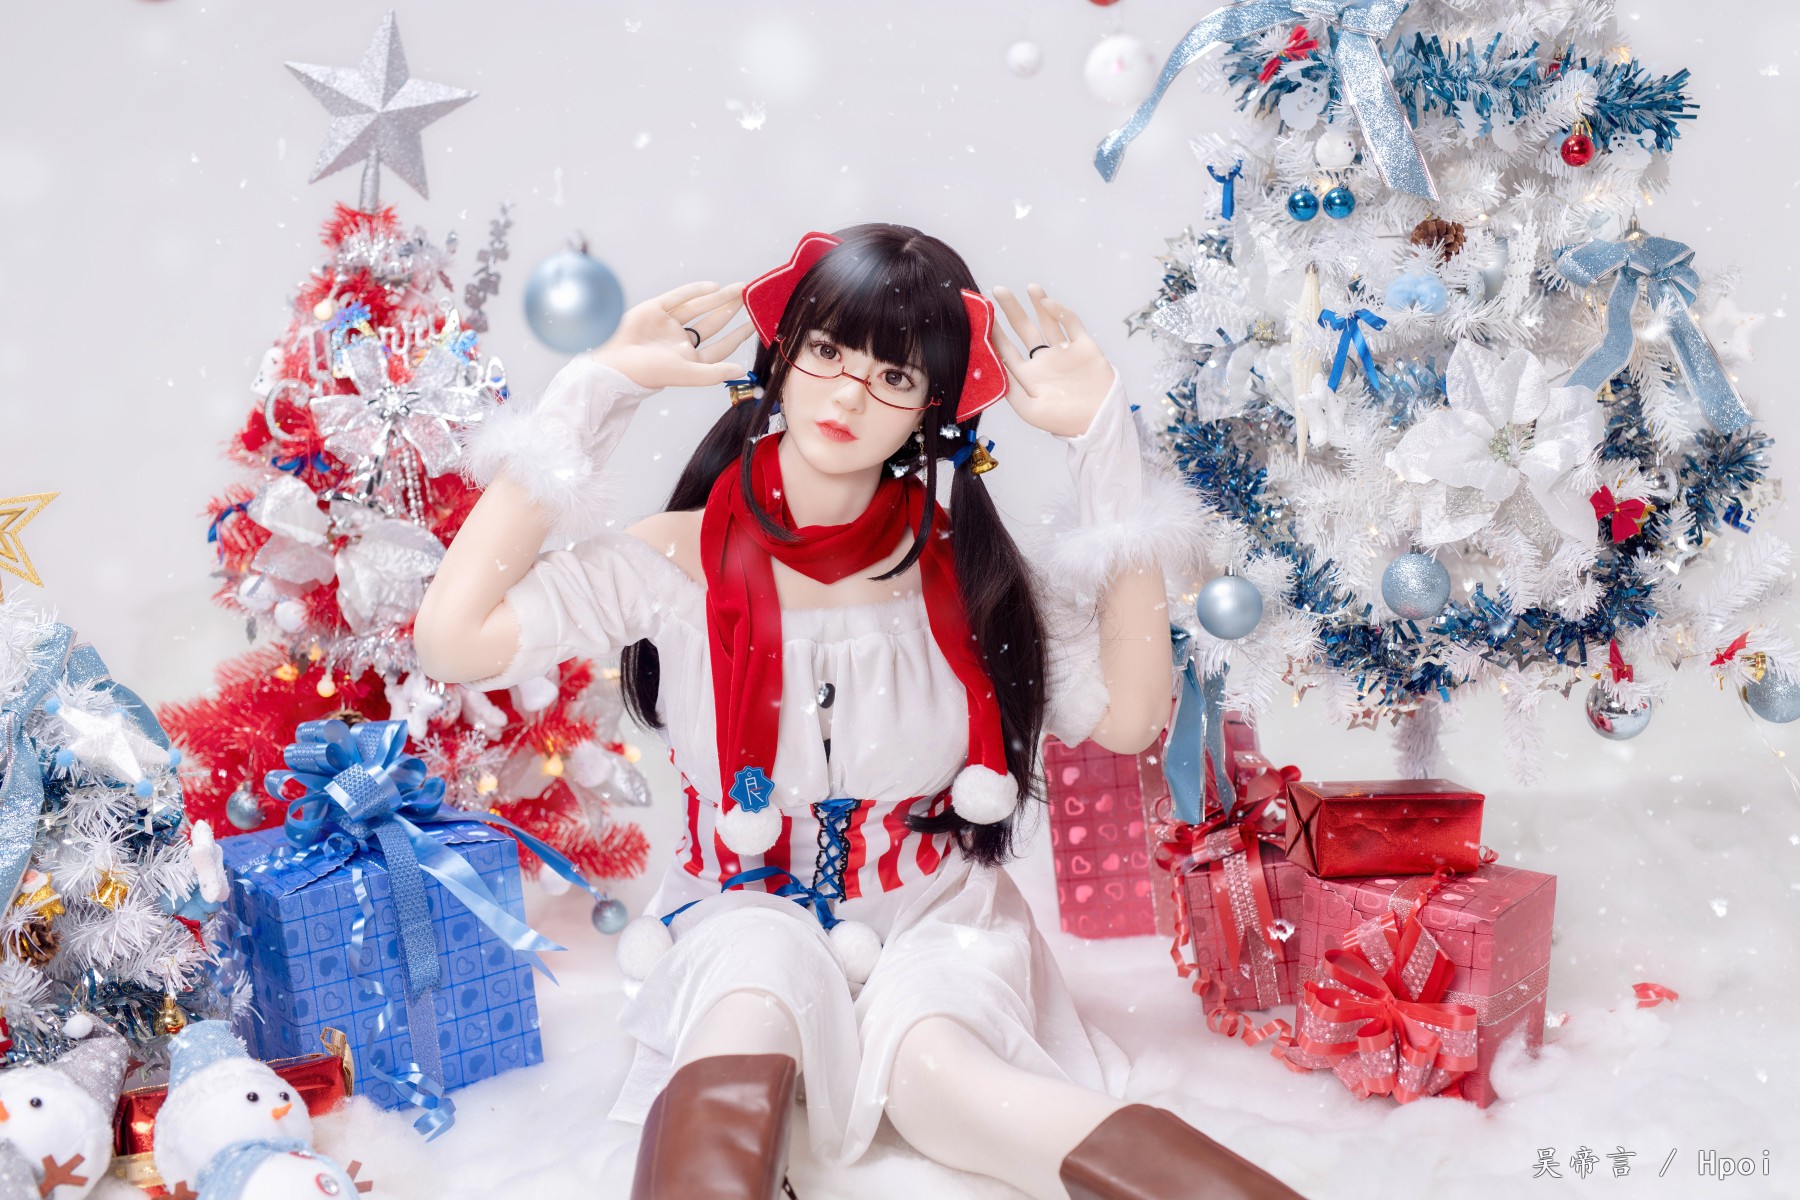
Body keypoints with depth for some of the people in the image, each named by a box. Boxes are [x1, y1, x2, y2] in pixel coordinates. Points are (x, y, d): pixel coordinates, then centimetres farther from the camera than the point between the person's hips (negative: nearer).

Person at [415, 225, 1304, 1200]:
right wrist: (596, 389, -15)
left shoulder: (965, 570, -1)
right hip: (748, 916, -1)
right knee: (756, 1000, -37)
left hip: (934, 919, 1)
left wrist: (1106, 435, -12)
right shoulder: (680, 561, -7)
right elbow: (454, 640, -20)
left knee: (931, 1065, -31)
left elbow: (1128, 716, -13)